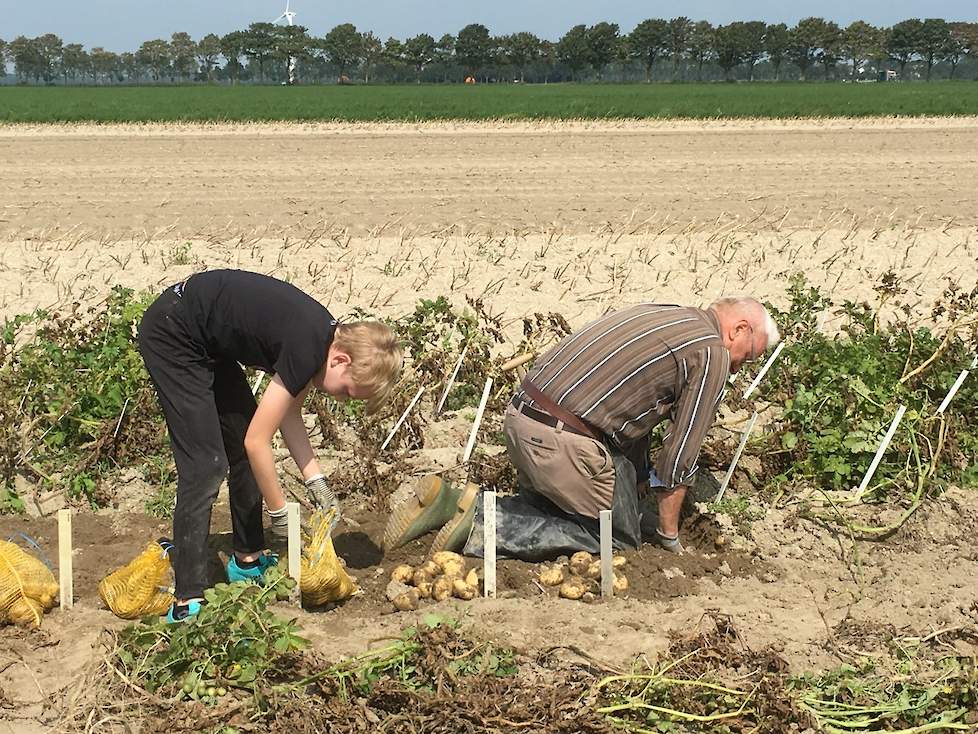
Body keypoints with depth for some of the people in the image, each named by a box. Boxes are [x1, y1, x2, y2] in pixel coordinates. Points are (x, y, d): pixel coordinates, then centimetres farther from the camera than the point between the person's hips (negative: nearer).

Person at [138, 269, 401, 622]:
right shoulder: (307, 349, -27)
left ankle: (248, 560, 27)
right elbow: (257, 441, -22)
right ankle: (187, 601, -12)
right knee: (206, 466, -14)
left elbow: (289, 413, 10)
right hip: (171, 334, -10)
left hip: (208, 341, 10)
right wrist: (280, 514, -11)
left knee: (242, 451, 13)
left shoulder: (327, 336, -1)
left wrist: (316, 483, 3)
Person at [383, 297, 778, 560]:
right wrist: (668, 536, 11)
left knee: (550, 508, 28)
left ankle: (450, 503, 8)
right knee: (618, 536, 8)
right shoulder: (712, 353, -4)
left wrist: (638, 487, 33)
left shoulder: (662, 315, 23)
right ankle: (484, 520, -7)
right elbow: (679, 456, -2)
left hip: (520, 415, 9)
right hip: (563, 441, -9)